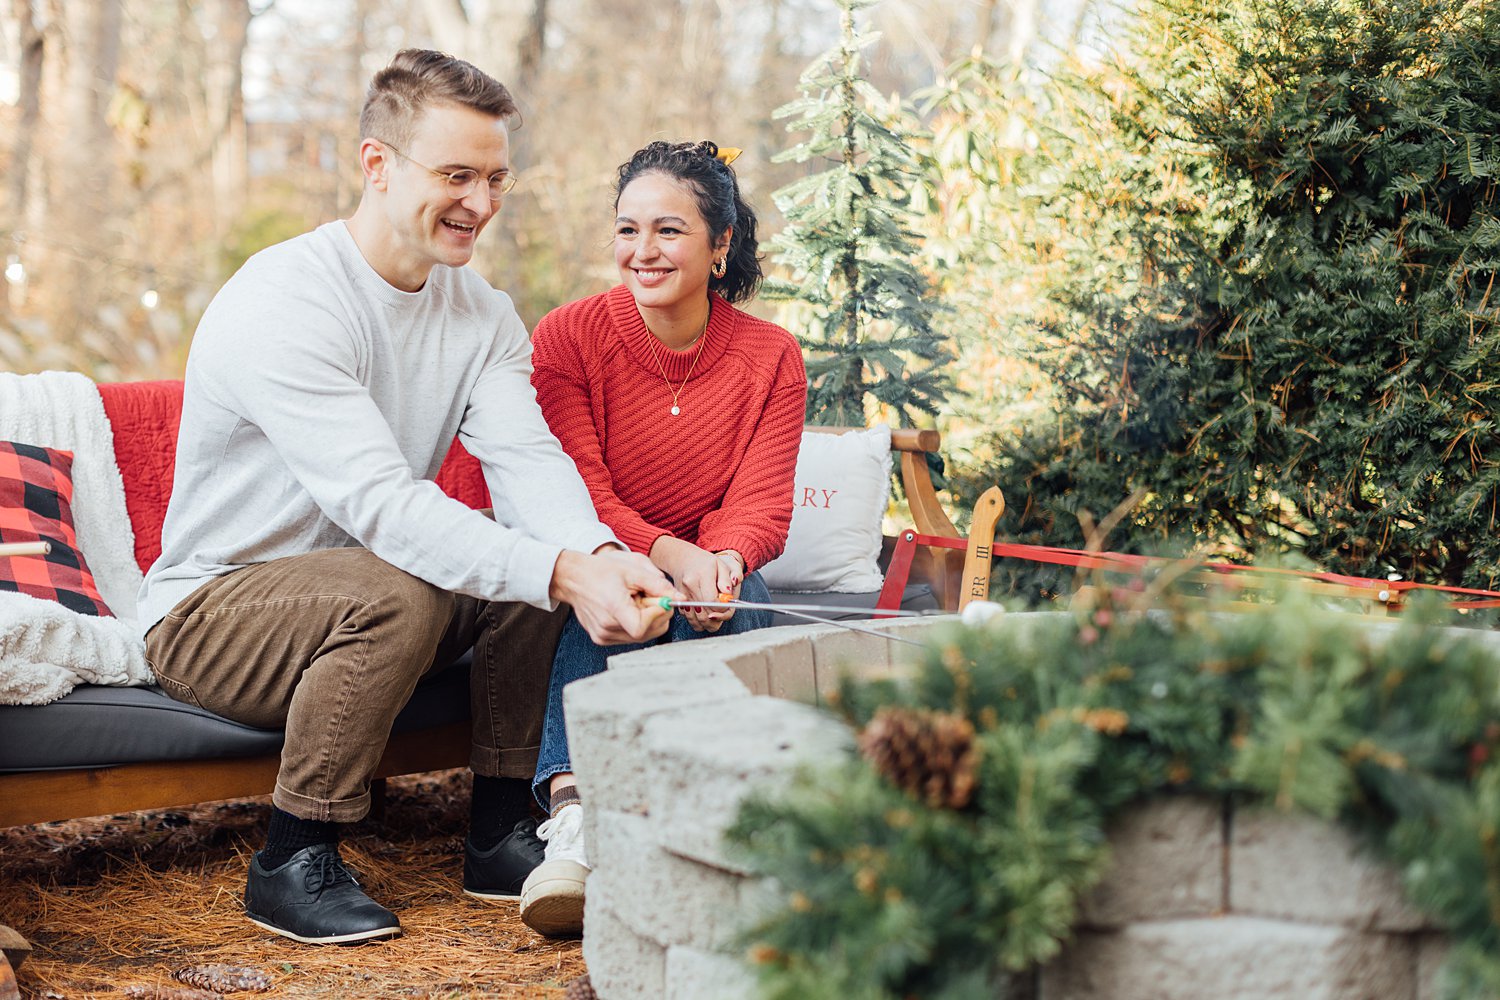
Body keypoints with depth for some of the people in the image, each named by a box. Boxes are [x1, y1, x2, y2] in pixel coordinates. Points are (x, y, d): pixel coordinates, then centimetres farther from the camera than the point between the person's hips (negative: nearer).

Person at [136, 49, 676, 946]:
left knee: (550, 552, -14)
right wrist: (560, 572, -45)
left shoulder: (483, 313, 1)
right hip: (211, 611, -7)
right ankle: (293, 863, -18)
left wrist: (598, 553, -37)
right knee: (397, 595, -35)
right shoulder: (282, 302, -24)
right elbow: (377, 501, -35)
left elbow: (528, 459, -15)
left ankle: (502, 834, -2)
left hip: (350, 597, 7)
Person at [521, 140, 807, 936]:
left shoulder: (770, 358, 0)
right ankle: (573, 805, -51)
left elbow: (762, 505, -8)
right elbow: (578, 495, -14)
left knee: (731, 594, -32)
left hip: (707, 576, 1)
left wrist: (722, 561, -34)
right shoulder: (567, 338, -6)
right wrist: (670, 555, -34)